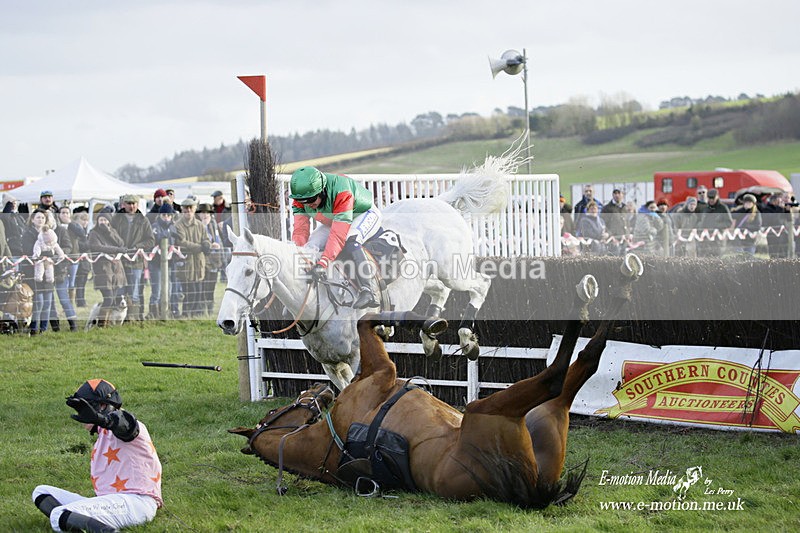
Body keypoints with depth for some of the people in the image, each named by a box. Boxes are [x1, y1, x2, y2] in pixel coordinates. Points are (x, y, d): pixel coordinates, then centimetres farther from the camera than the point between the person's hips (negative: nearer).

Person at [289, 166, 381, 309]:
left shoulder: (341, 193, -40)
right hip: (332, 221, 7)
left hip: (365, 215, -7)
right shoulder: (301, 198, -21)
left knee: (350, 242, -36)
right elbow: (300, 231, -24)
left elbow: (338, 235, -46)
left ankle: (367, 291, -44)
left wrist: (323, 263, -55)